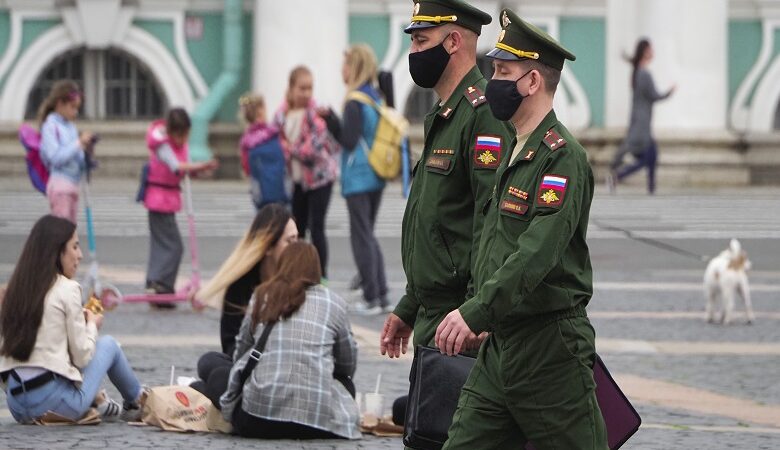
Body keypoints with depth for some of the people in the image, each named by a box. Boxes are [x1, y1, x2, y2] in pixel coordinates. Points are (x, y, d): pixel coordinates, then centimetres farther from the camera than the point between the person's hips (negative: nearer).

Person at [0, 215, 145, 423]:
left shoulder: (17, 288, 10)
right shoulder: (67, 290, -7)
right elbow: (81, 356, -5)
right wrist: (92, 325, 15)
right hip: (55, 400, -6)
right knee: (108, 344, 20)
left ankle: (100, 403, 21)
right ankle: (137, 403, 38)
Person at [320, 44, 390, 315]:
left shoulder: (355, 102, -16)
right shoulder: (377, 98, 9)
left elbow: (349, 141, -17)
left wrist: (330, 118, -11)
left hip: (358, 178, -8)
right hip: (376, 178, 8)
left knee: (361, 237, -1)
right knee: (369, 235, 16)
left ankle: (371, 298, -1)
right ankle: (382, 296, 13)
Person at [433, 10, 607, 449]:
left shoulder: (563, 156, -15)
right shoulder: (517, 153, 16)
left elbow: (539, 252, -27)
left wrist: (476, 313, -35)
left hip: (552, 347, -9)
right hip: (500, 345, 9)